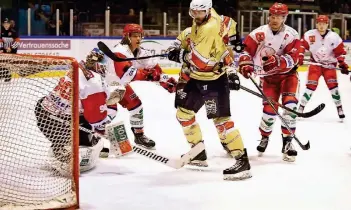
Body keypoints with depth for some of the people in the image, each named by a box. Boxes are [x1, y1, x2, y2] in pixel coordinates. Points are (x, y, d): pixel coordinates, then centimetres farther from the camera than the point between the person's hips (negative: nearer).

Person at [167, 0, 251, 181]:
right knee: (183, 113, 14)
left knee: (221, 120, -16)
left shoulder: (210, 29, -26)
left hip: (215, 80, -10)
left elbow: (201, 61, -29)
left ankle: (242, 161, -13)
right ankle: (198, 153, 27)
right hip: (198, 78, 10)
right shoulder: (202, 19, 1)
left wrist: (181, 54, -14)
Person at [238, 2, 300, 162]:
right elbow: (247, 49, -5)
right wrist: (245, 64, -21)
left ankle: (287, 142, -9)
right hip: (269, 76, 1)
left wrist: (277, 61, -40)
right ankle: (264, 137, 25)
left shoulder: (291, 35, -15)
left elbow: (292, 59, -24)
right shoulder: (260, 33, -12)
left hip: (288, 74, -1)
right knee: (269, 109, -3)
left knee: (289, 105, -18)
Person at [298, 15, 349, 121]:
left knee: (333, 85, -9)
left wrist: (343, 64, -13)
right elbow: (302, 44, -2)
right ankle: (301, 107, 2)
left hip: (329, 64, 0)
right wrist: (299, 57, -10)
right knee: (311, 85, -8)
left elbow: (340, 52, -7)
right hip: (315, 63, 0)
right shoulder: (310, 35, -13)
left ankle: (339, 109, 1)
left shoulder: (334, 37, -12)